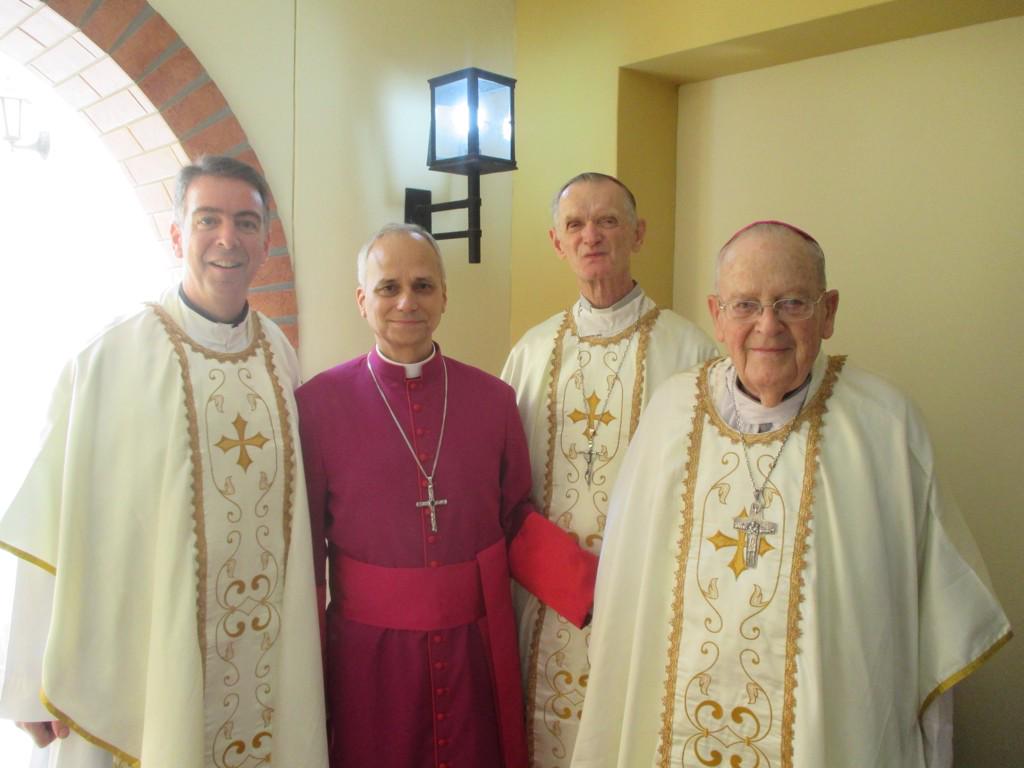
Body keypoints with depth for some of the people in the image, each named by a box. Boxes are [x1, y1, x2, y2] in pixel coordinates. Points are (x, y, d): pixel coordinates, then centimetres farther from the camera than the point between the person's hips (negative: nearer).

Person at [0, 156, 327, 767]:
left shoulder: (280, 355, 0)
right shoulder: (107, 363, -14)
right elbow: (59, 526, -11)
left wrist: (305, 620, 10)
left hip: (270, 651, 4)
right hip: (143, 655, -4)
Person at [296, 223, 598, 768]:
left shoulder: (493, 400, -2)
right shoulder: (319, 404, -8)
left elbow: (516, 523, 3)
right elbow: (307, 545, -4)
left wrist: (599, 597, -10)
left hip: (477, 646, 2)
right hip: (368, 651, -2)